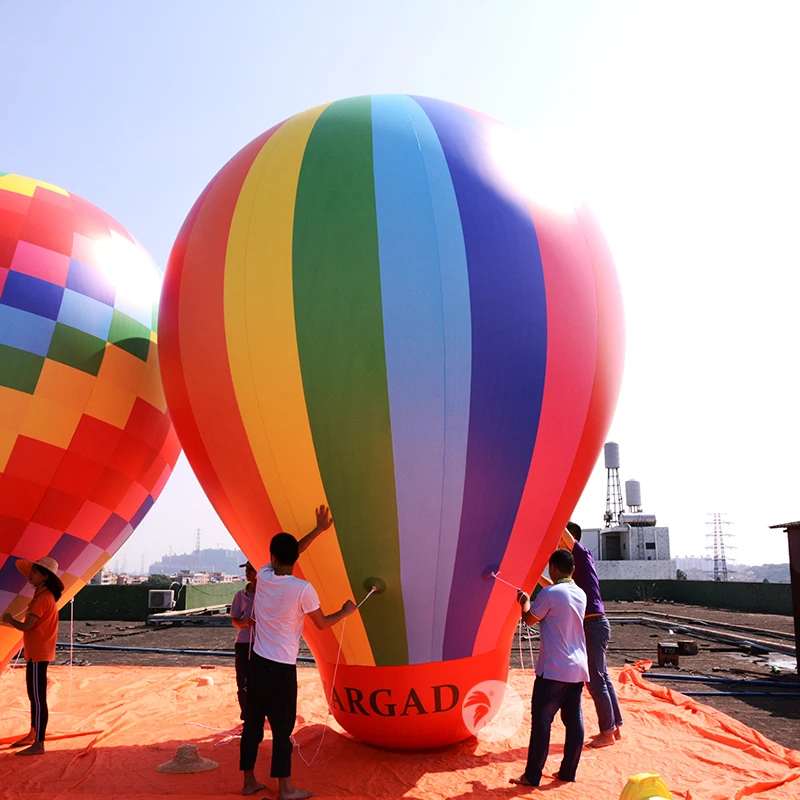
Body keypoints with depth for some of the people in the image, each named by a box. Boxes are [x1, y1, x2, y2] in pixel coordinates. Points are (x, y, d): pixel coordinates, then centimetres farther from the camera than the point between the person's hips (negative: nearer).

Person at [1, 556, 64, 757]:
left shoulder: (43, 598, -19)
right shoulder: (43, 593, 10)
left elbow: (26, 626, -20)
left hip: (39, 653, -10)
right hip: (36, 652, 10)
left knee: (38, 698, -7)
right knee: (34, 696, 19)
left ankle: (38, 744, -3)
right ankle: (32, 736, 31)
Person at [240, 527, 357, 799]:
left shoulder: (263, 577, -2)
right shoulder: (303, 589, -16)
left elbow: (281, 560, 17)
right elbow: (322, 623, -4)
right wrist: (346, 611, 16)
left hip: (257, 662, 5)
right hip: (282, 668, -5)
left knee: (252, 724, 13)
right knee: (282, 728, 3)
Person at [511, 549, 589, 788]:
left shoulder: (549, 593, -14)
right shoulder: (580, 594, 9)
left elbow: (529, 619, -3)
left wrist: (525, 602, 15)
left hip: (553, 670, -7)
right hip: (577, 669, 7)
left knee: (541, 721, -1)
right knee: (574, 721, 10)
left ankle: (532, 775, 4)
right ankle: (568, 771, 18)